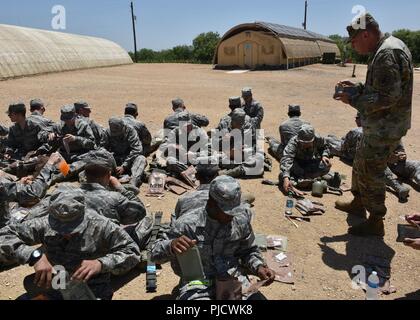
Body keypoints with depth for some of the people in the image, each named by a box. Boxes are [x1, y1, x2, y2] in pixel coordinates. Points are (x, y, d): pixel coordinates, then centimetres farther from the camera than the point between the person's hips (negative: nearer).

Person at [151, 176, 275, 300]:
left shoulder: (241, 220, -5)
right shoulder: (188, 224, -16)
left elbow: (248, 251, 13)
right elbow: (155, 254, -8)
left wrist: (259, 267, -6)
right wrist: (171, 246, -30)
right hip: (197, 283, -3)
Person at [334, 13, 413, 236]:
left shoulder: (387, 54, -23)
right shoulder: (387, 48, 10)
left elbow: (387, 97, -27)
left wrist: (353, 99, -18)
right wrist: (357, 88, 6)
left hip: (384, 128, -10)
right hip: (381, 125, 10)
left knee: (370, 173, 0)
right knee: (361, 164, 22)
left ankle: (375, 222, 15)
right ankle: (358, 203, 39)